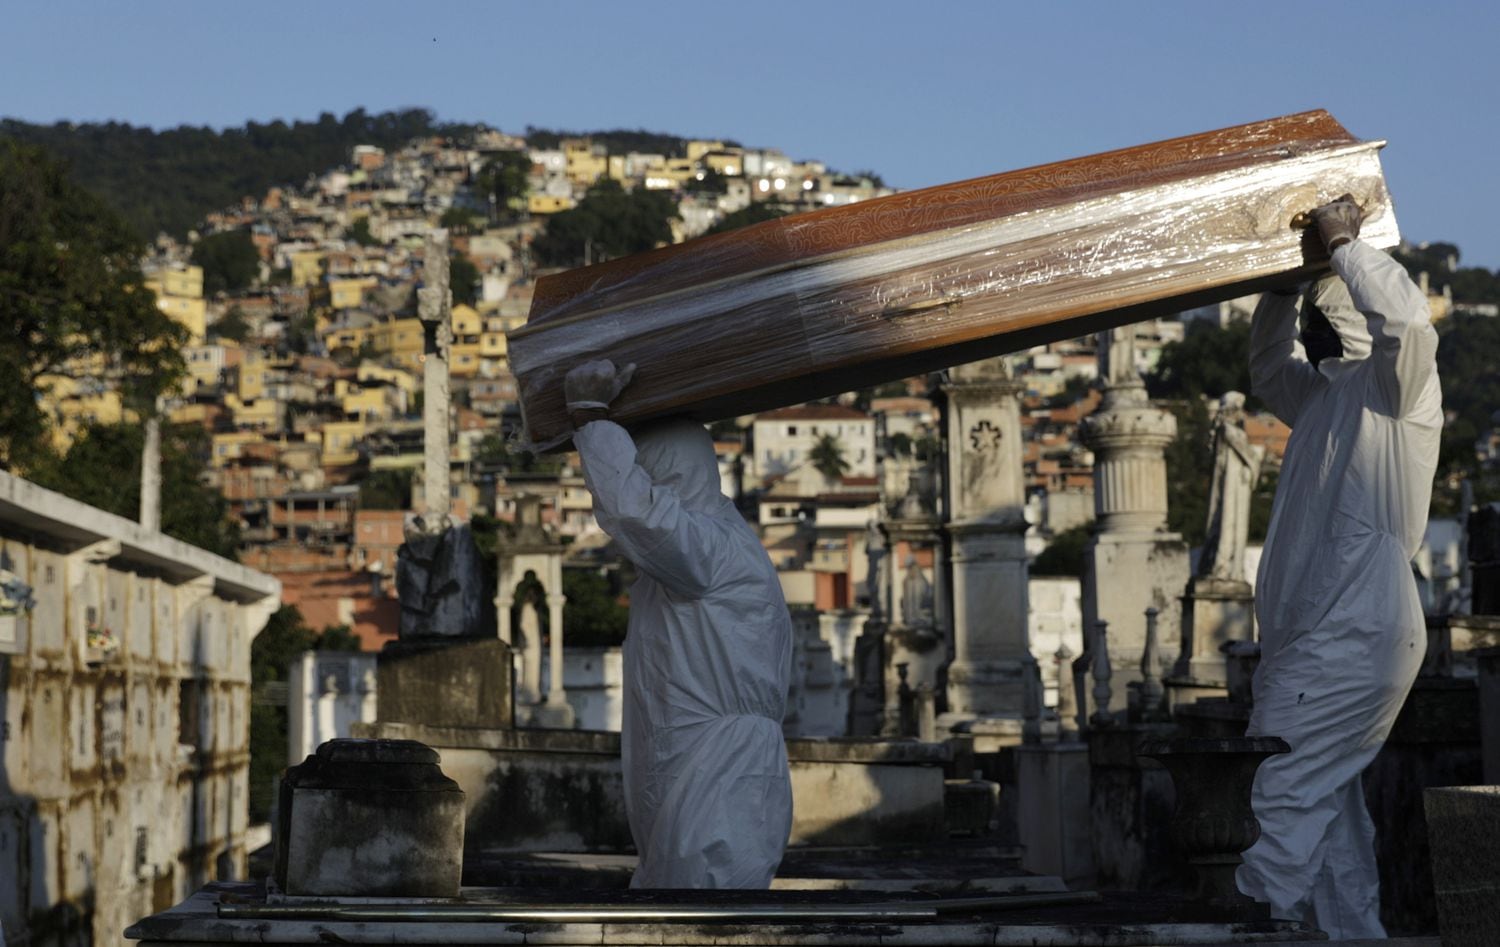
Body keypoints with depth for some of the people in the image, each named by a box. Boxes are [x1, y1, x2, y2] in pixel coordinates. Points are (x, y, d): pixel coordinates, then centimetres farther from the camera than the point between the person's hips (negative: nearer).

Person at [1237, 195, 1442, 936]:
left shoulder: (1392, 389, -7)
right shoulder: (1328, 397, 21)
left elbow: (1406, 320, -28)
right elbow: (1268, 368, 39)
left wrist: (1343, 242, -16)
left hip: (1354, 638, -10)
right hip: (1319, 636, 10)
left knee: (1286, 795, -12)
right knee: (1328, 804, 11)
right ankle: (1352, 930, 16)